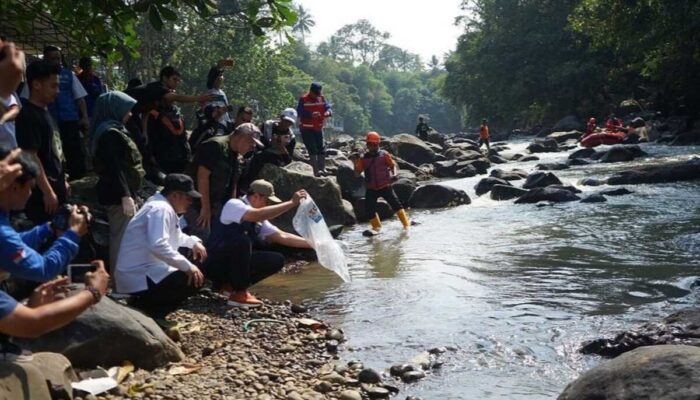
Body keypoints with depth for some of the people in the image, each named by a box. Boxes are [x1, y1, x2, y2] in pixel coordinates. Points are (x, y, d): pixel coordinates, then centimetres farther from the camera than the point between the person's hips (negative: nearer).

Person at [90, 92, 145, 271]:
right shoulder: (111, 133, -15)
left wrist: (129, 194, 22)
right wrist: (126, 196, -25)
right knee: (122, 238, -8)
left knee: (120, 237, 16)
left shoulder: (114, 131, 17)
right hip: (119, 195, -11)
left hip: (119, 192, 11)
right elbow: (114, 168, -22)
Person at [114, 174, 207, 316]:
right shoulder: (160, 209, -17)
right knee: (195, 279, -16)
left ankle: (144, 304, 11)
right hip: (139, 278, -11)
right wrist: (187, 266, -27)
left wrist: (193, 242, 14)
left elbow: (175, 236, 31)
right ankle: (145, 308, -8)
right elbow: (158, 245, -32)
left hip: (143, 271, 11)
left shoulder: (164, 207, 14)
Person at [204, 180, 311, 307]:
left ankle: (231, 285, 4)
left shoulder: (259, 220, 8)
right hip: (215, 263, -8)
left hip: (237, 262, 8)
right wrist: (292, 203, -33)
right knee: (242, 240, -35)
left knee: (277, 260, -3)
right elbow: (258, 214, -34)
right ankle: (239, 294, -22)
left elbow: (281, 236, 10)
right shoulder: (234, 205, -15)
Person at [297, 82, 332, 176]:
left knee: (320, 149, 8)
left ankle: (322, 169, 15)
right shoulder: (303, 99, -10)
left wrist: (328, 112, -21)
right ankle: (316, 170, -8)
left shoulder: (321, 98, 5)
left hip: (318, 128, 5)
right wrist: (311, 115, -32)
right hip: (307, 129, -5)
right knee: (312, 150, -8)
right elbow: (299, 112, -18)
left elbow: (328, 108, 3)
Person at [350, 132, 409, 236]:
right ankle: (376, 227, 25)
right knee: (369, 208, 1)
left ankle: (405, 224, -4)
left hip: (385, 186, -3)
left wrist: (394, 174, -17)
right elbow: (358, 173, 3)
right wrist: (355, 162, -12)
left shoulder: (384, 154, -2)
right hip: (371, 189, 3)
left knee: (395, 203, -13)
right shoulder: (364, 158, 4)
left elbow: (393, 165, 2)